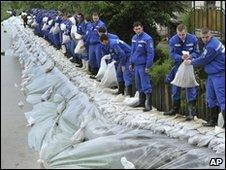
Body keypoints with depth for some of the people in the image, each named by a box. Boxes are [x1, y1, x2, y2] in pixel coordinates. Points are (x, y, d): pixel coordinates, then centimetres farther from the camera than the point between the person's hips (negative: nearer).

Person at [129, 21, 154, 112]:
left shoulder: (147, 38, -13)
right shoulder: (134, 38, 11)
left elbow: (150, 53, -15)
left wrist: (148, 66, -19)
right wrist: (131, 63, 18)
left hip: (143, 65, -8)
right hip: (136, 65, 8)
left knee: (145, 85, -9)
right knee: (139, 84, 16)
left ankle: (148, 103, -7)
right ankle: (141, 101, 27)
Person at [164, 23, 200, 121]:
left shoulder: (193, 39, -11)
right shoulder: (173, 40, -9)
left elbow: (196, 53, -5)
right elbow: (172, 54, -10)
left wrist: (190, 56, -26)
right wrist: (181, 57, -29)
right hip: (178, 66, 2)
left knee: (190, 87, -6)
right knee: (175, 87, 12)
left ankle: (191, 111, -2)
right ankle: (175, 109, 28)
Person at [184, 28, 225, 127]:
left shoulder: (212, 46, -20)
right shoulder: (209, 43, 14)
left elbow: (203, 60, -13)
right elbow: (203, 57, 18)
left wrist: (191, 62, 3)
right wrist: (191, 59, 5)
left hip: (219, 75, -11)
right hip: (212, 74, 11)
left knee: (221, 98, -12)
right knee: (211, 97, 15)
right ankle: (213, 120, 24)